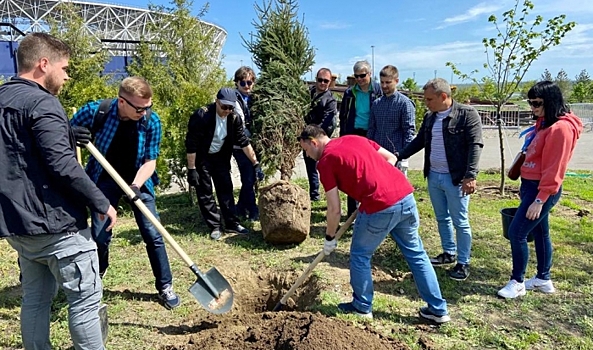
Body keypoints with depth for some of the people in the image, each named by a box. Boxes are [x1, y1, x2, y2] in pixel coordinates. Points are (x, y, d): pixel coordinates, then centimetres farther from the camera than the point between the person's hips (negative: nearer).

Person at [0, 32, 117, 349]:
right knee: (85, 297, 2)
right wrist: (102, 204, -14)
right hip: (55, 222, -9)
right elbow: (63, 166, -23)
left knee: (35, 298, 17)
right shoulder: (41, 102, -15)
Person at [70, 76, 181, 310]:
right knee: (100, 235, 3)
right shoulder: (95, 111, -21)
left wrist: (136, 185, -32)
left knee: (153, 235, -1)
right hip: (105, 180, 0)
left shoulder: (152, 121, -20)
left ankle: (165, 286, 14)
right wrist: (72, 135, -31)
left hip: (138, 180, 0)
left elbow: (150, 160, -16)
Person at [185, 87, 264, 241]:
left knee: (226, 189, 5)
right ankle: (215, 227, 9)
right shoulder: (201, 116, -27)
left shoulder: (234, 118, -12)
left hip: (220, 157, 5)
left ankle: (232, 223, 15)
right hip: (201, 158, -4)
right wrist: (191, 169, -22)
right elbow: (191, 144, -23)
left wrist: (255, 163, -9)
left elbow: (244, 141, -5)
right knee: (205, 192, -1)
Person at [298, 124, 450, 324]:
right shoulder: (354, 138, 19)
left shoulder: (325, 160, 0)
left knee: (360, 256, 15)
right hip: (405, 196, 7)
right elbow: (391, 158, 21)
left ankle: (362, 307, 29)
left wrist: (329, 238, 13)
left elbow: (335, 210, 0)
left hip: (380, 207, -7)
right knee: (416, 254, 18)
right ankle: (438, 309, 27)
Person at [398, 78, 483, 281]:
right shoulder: (430, 117, 8)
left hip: (455, 179, -7)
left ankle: (463, 263, 16)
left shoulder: (467, 114, -12)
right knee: (442, 218, 18)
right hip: (433, 176, 7)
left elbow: (475, 146, -16)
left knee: (460, 222, 3)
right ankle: (449, 253, 34)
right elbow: (419, 141, 19)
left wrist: (470, 176, -23)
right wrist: (399, 156, 13)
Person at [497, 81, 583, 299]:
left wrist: (540, 199, -21)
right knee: (540, 233, 18)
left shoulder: (560, 128, -18)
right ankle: (543, 279, 31)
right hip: (530, 185, 10)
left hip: (542, 190, -10)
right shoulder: (543, 123, 12)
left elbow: (553, 169, -21)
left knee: (516, 233, -7)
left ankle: (517, 282, 9)